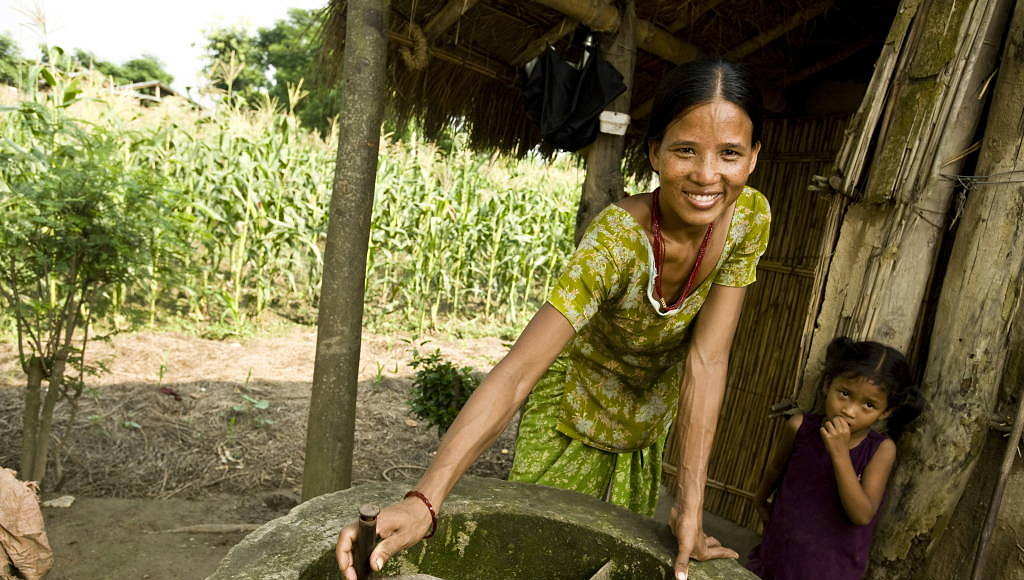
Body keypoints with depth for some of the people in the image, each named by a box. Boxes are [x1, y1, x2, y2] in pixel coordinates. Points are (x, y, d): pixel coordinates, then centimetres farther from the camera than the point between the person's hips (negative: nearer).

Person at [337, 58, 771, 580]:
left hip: (649, 417, 5)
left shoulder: (749, 218, -22)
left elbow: (707, 359, -24)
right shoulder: (618, 238, -37)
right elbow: (514, 374, -45)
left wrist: (690, 507, -28)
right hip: (576, 404, -4)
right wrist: (423, 502, -55)